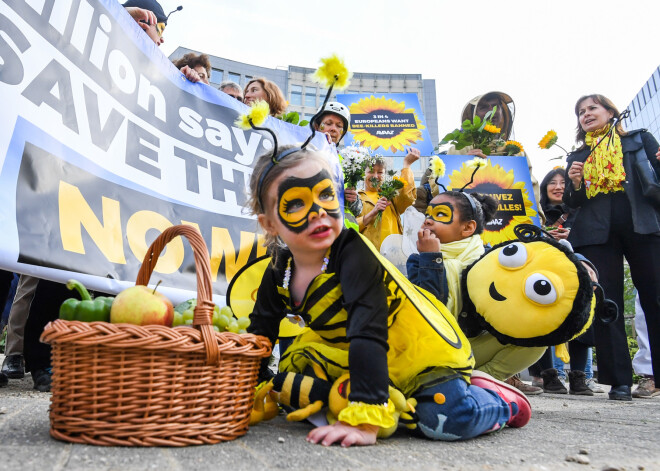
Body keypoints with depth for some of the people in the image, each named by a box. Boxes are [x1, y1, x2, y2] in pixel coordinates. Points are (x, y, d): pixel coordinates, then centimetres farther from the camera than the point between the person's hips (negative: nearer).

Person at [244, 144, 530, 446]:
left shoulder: (352, 252, -29)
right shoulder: (278, 274, -8)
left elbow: (368, 336, -38)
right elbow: (260, 334, 4)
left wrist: (363, 420, -42)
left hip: (422, 347, -7)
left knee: (445, 418, -29)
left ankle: (501, 402, 8)